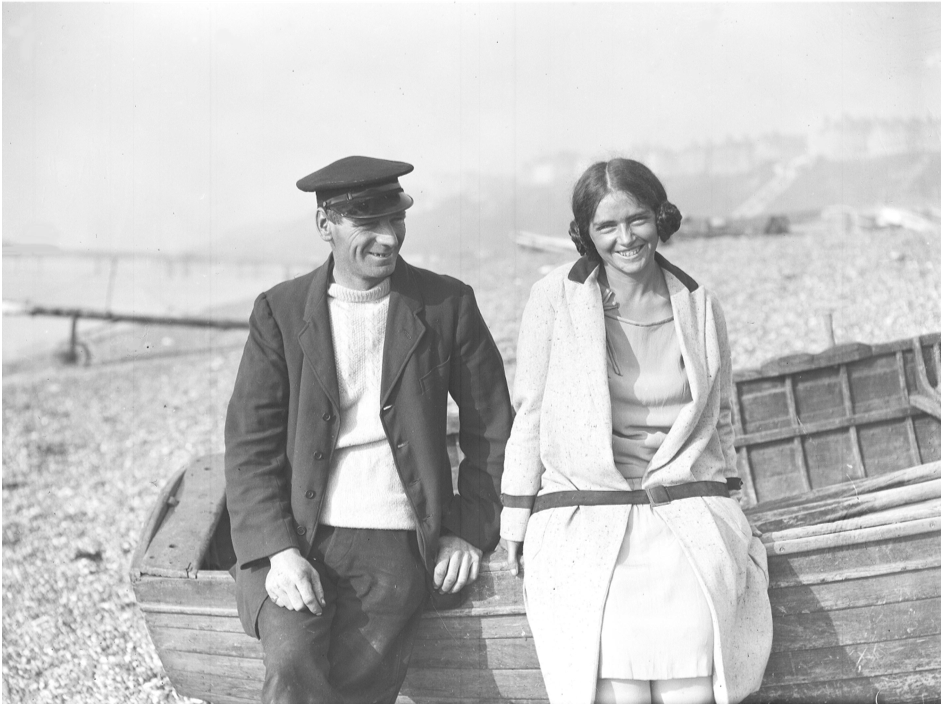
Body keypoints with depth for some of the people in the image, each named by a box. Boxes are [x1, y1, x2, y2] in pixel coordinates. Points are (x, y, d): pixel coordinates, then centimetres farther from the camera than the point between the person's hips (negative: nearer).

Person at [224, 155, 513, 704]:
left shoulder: (447, 304, 5)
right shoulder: (281, 311, 4)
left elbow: (492, 428, 15)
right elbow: (250, 445, 1)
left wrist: (471, 530, 7)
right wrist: (279, 550, -11)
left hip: (396, 542, 1)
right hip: (292, 538, 0)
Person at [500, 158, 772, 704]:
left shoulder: (701, 308, 11)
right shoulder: (555, 300, 3)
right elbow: (529, 412, 9)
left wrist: (720, 510, 18)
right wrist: (516, 521, 9)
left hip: (689, 521, 2)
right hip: (584, 525, -1)